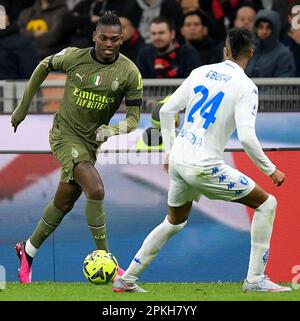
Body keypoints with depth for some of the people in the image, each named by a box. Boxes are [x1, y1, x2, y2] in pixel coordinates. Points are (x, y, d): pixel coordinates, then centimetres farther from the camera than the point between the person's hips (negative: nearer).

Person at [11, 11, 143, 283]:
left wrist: (111, 130, -27)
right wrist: (23, 108, 13)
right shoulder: (74, 57, -12)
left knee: (65, 203, 14)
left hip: (91, 142, 4)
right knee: (96, 191, -22)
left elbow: (133, 119, -6)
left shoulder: (129, 73, -10)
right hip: (65, 135, -4)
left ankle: (28, 251, 36)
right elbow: (43, 67, 9)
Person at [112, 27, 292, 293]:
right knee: (266, 204, 6)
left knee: (175, 222, 28)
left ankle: (126, 280, 29)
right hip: (204, 168, -7)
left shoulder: (201, 72, 9)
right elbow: (247, 137, -19)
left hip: (177, 162, 7)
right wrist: (270, 170, -7)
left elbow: (167, 111, 10)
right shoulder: (246, 87, -9)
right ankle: (255, 279, 2)